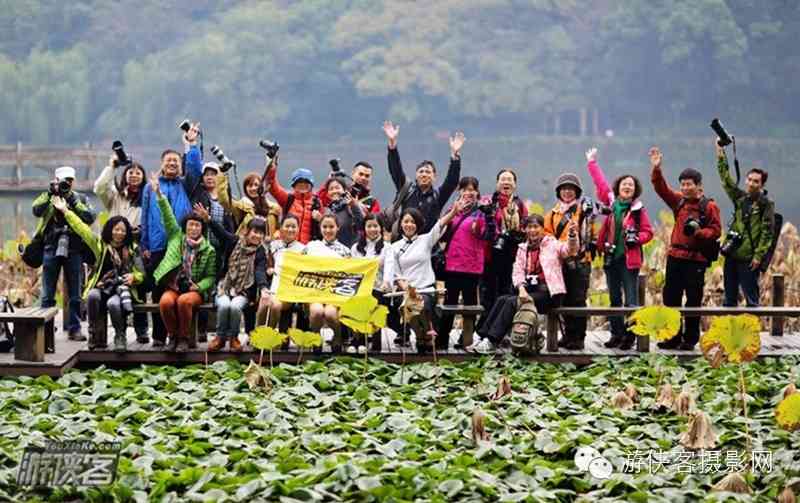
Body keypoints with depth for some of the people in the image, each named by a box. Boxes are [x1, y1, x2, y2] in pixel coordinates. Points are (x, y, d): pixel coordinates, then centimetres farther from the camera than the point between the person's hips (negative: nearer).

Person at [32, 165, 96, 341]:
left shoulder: (81, 198, 11)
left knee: (75, 294, 4)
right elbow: (36, 210, -9)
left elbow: (90, 217, -6)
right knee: (48, 295, 0)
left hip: (73, 249, 1)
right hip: (51, 249, -1)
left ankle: (74, 328, 10)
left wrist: (72, 200, -11)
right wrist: (51, 193, -15)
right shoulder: (47, 197, 10)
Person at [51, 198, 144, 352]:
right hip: (101, 287, 1)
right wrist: (65, 211, 4)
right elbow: (82, 228, 8)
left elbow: (140, 274, 15)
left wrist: (133, 277, -8)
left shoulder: (132, 249, 11)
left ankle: (120, 337, -14)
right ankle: (94, 334, -21)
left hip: (122, 288, -1)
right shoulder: (100, 244, 11)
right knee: (93, 295, -35)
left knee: (113, 303, -36)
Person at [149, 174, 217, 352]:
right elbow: (168, 216, 3)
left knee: (184, 301, -35)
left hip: (195, 290, -1)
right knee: (165, 302, -32)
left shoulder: (208, 250, 6)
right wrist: (159, 194, -5)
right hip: (172, 287, 1)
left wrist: (199, 286, -14)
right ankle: (173, 336, -11)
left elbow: (210, 276, 5)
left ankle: (184, 338, -17)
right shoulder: (176, 237, 11)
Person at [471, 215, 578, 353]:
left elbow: (569, 250, -17)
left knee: (512, 302, -24)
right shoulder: (523, 248, 17)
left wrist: (572, 235, -39)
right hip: (528, 290, 5)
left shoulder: (553, 244, 3)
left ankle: (492, 342, -26)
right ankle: (484, 338, -21)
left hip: (548, 292, -5)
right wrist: (521, 289, -15)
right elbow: (517, 272, 5)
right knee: (502, 299, -18)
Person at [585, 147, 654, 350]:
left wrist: (636, 238, -18)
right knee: (614, 299, 10)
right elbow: (600, 183, 17)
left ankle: (630, 335, -2)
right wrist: (592, 162, 24)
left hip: (630, 258, -4)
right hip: (611, 257, 4)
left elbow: (648, 232, 1)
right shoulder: (611, 203, 7)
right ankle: (617, 333, 17)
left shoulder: (638, 209, -2)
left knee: (631, 299, -5)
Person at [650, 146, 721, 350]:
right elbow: (662, 188, 6)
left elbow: (716, 230, -7)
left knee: (693, 300, 0)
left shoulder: (709, 206, -6)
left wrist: (699, 232, -23)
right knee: (670, 297, 8)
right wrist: (656, 169, -7)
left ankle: (690, 339, 8)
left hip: (696, 259, -6)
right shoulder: (679, 201, 10)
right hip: (675, 256, 6)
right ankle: (673, 336, 17)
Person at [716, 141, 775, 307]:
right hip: (732, 255, 6)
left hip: (749, 258, -6)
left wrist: (759, 256, -14)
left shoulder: (766, 204, -5)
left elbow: (767, 233, -9)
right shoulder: (740, 198, 11)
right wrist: (721, 155, 4)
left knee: (751, 299, -3)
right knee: (729, 297, 12)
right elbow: (727, 180, 11)